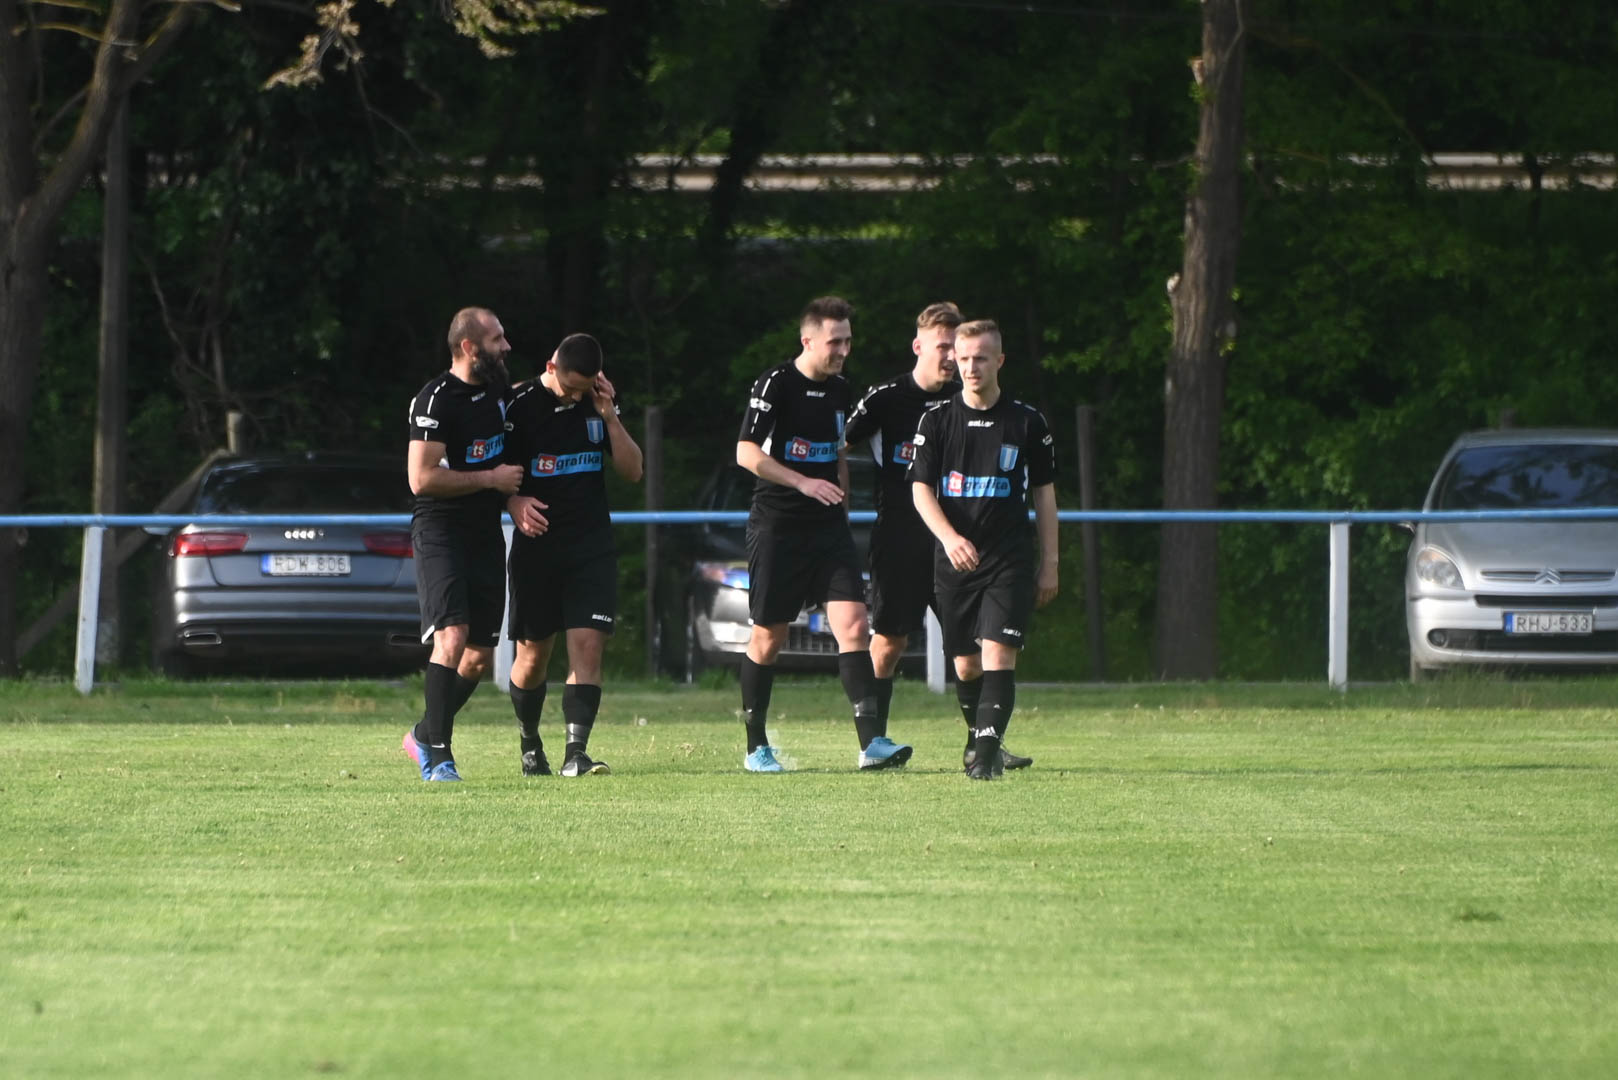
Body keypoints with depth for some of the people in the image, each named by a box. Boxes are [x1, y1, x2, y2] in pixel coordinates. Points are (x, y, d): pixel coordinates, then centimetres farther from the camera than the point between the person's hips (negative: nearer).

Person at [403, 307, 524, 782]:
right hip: (441, 533, -8)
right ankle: (439, 756, -17)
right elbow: (422, 478, -20)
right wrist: (491, 479, -14)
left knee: (479, 658, 8)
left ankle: (424, 735, 27)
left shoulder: (497, 391, 12)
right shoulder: (437, 399, -13)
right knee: (452, 640, -21)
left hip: (486, 535, 8)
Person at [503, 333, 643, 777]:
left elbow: (632, 471, 5)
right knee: (533, 654, 4)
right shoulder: (520, 405, -6)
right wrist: (515, 502, -22)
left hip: (592, 548, 2)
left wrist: (609, 416, -7)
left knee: (588, 645, -12)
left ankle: (576, 751, -15)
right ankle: (530, 744, 27)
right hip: (537, 545, -2)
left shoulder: (597, 404, 5)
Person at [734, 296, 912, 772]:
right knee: (768, 636, 2)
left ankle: (872, 742, -15)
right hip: (776, 527, -5)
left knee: (853, 624, -10)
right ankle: (756, 747, 15)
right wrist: (804, 483, -21)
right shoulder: (776, 384, -9)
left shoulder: (839, 389, 11)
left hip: (828, 526, 5)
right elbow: (747, 452, -14)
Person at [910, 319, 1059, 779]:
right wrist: (949, 537, -18)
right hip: (955, 561, 2)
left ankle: (986, 753, -20)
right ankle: (980, 737, 31)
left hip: (1011, 560, -2)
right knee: (965, 666, 7)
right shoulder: (937, 420, 4)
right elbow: (921, 489, 1)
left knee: (998, 655, -17)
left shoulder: (1028, 423, 3)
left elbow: (1044, 494, 9)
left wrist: (1049, 564, 7)